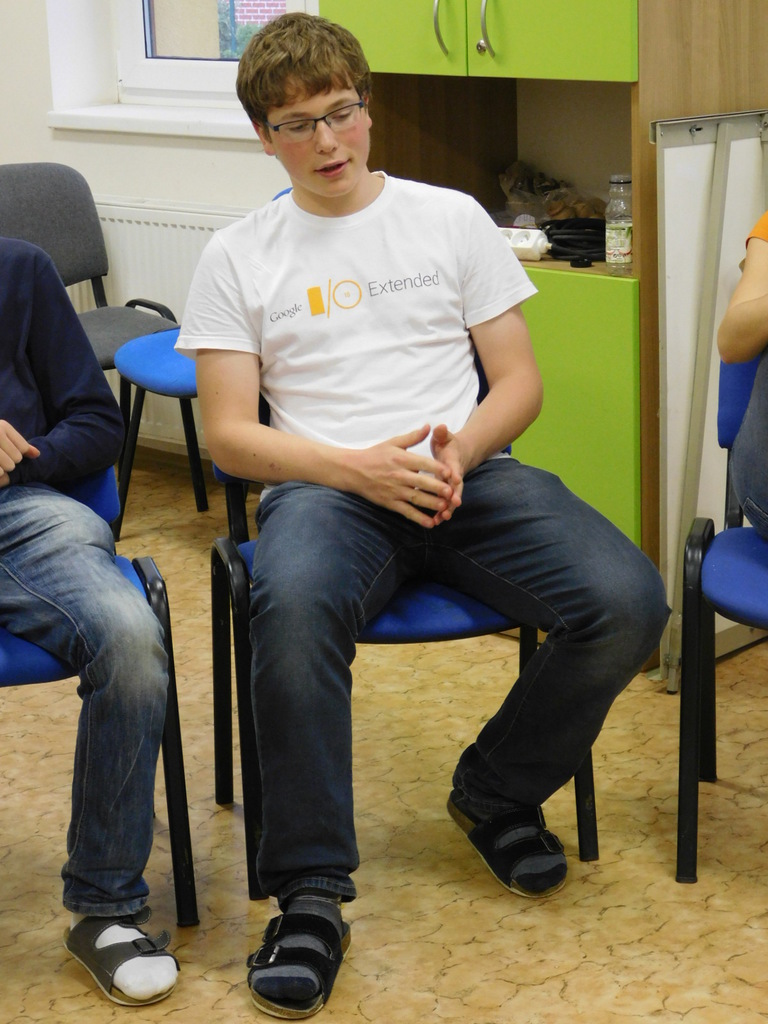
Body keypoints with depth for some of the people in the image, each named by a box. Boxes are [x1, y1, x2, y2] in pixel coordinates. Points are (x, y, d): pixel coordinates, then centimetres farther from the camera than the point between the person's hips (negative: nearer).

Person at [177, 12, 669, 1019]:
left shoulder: (452, 218, 14)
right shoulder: (239, 256, 10)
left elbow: (520, 381, 12)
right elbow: (229, 435, 4)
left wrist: (457, 452, -11)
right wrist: (358, 468, -13)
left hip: (469, 473, 2)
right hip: (324, 484, -2)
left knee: (627, 603, -25)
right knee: (294, 607, -39)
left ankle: (494, 792, 3)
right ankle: (310, 893, -26)